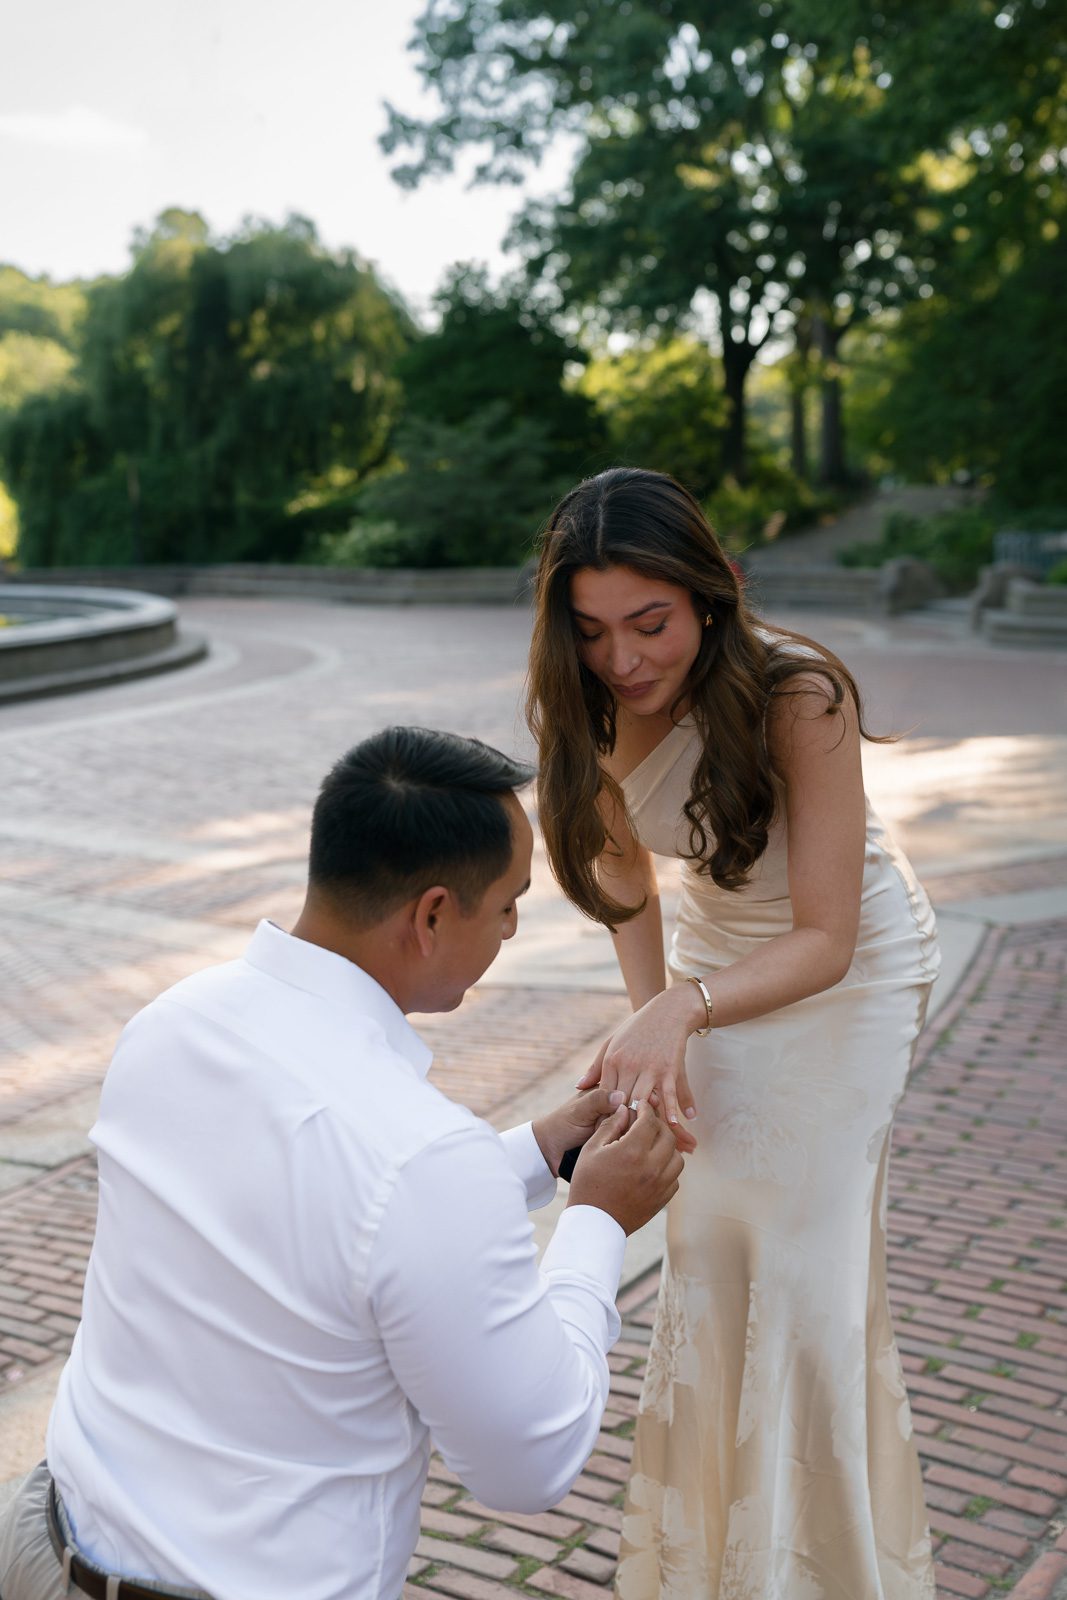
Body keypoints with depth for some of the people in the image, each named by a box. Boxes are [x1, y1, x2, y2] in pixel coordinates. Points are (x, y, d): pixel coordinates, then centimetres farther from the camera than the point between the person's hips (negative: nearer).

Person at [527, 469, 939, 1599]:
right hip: (719, 970, 5)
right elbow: (625, 876, 0)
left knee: (809, 1276, -2)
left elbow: (825, 940, -33)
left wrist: (684, 1011, -49)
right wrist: (652, 1025, -12)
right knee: (706, 1260, 11)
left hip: (848, 980, -5)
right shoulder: (600, 710, -16)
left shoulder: (799, 697, -33)